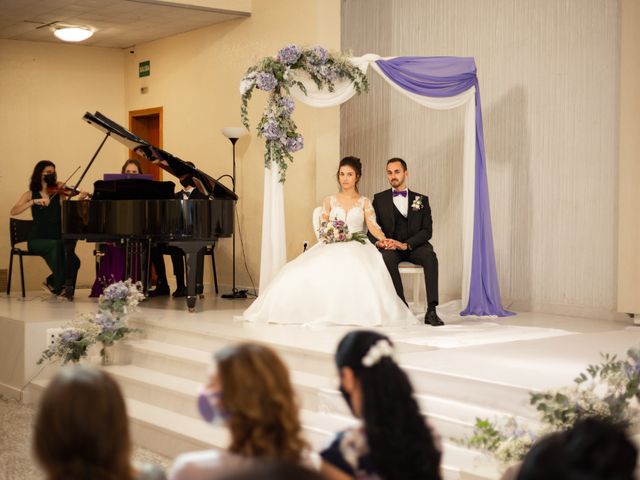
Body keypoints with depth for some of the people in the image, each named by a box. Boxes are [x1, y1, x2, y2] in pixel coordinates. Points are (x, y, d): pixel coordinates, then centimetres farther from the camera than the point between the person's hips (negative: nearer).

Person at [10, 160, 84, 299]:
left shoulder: (59, 194, 10)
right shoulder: (31, 194, 8)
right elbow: (14, 211, -7)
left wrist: (79, 200, -20)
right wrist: (34, 201, -19)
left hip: (58, 239, 2)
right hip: (37, 240, -2)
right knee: (55, 245, -34)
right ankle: (60, 287, -23)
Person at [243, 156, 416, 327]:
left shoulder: (364, 202, 13)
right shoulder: (329, 201, 17)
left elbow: (373, 226, -2)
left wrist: (385, 240, -22)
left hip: (356, 248, -1)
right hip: (331, 247, 2)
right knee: (308, 271, -30)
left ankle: (352, 312, -32)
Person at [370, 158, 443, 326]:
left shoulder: (421, 200, 13)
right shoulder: (379, 199, 14)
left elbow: (427, 230, 2)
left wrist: (406, 245, -15)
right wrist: (379, 242, -17)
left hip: (414, 247, 0)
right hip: (390, 248, 0)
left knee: (430, 255, -33)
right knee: (387, 257, -36)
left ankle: (431, 311, -37)